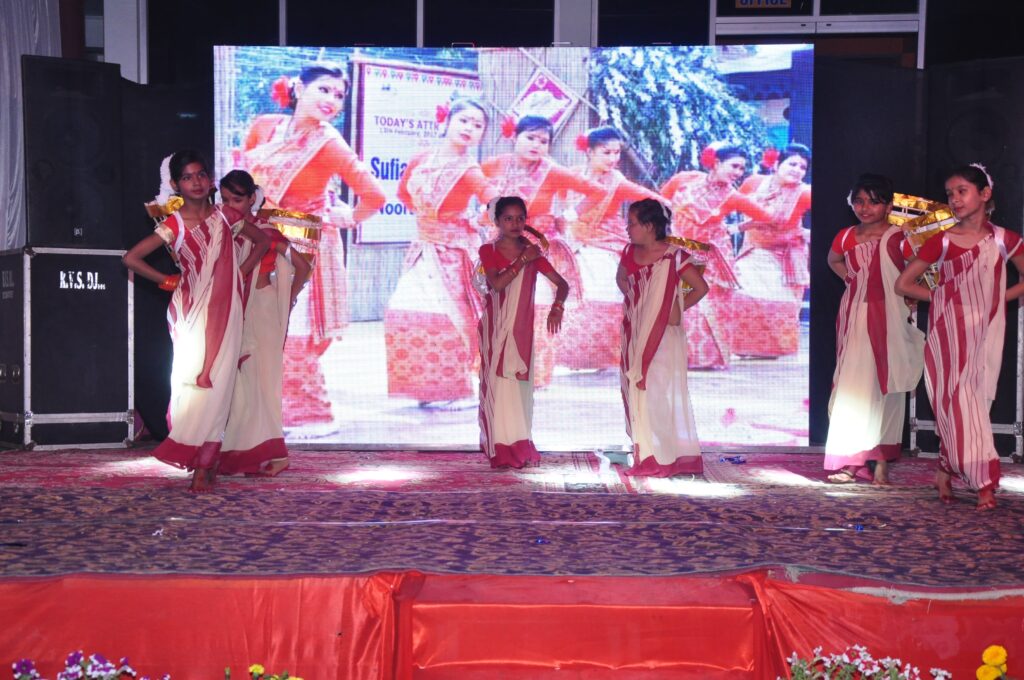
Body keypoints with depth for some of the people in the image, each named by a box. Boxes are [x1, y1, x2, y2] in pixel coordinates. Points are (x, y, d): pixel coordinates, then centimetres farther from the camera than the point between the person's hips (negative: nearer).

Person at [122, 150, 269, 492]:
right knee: (193, 381, -4)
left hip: (223, 311, 1)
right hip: (191, 313, -1)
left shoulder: (224, 216, 4)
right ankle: (203, 461, 6)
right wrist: (166, 281, 2)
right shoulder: (174, 225, -1)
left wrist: (240, 272, 8)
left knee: (216, 383, -4)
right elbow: (131, 258, -3)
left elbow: (262, 240, 17)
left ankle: (205, 465, -1)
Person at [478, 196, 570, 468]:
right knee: (499, 384, -6)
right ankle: (502, 451, -2)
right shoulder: (488, 251, -1)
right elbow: (497, 283, -18)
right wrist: (523, 260, -15)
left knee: (520, 386, 4)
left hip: (522, 330, 3)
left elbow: (562, 284, 3)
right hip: (495, 329, -3)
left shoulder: (533, 253, 6)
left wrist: (557, 307, -15)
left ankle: (520, 448, 11)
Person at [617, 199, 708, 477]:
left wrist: (675, 308, -5)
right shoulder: (630, 253, 5)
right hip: (635, 336, 6)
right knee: (637, 393, 8)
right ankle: (647, 457, 16)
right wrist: (636, 303, 9)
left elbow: (701, 287, -9)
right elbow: (621, 279, 24)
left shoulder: (673, 255, -13)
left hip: (663, 337, -6)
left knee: (659, 393, -3)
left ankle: (666, 458, 5)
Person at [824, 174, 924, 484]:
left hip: (888, 318, -3)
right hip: (855, 317, 3)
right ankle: (851, 461, 5)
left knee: (884, 388, 2)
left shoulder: (898, 238, -7)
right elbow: (833, 260, 25)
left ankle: (881, 461, 8)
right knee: (853, 387, 2)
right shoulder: (846, 237, 5)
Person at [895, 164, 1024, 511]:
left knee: (975, 398, 2)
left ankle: (945, 471, 14)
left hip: (985, 332, 2)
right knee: (958, 398, -7)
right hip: (950, 330, -2)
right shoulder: (942, 242, -2)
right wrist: (940, 296, -2)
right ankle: (983, 481, 0)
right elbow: (903, 284, 1)